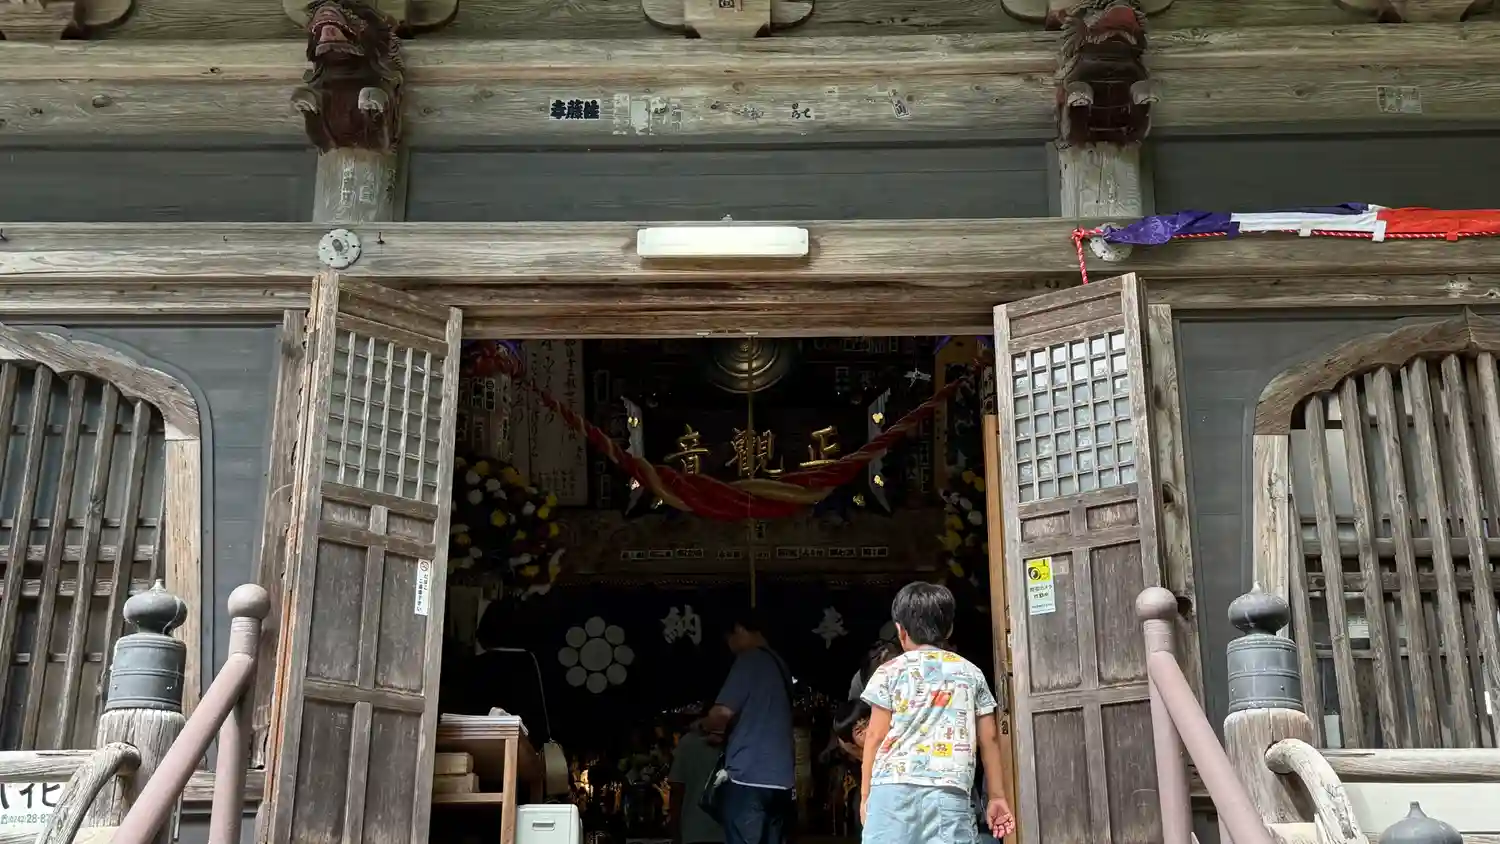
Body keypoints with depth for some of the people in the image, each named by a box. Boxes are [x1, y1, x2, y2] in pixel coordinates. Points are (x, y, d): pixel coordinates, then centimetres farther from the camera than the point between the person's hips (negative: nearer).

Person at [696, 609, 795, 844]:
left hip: (748, 776, -8)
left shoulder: (750, 660, -6)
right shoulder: (779, 664, 19)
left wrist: (703, 726, 5)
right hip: (779, 777, 8)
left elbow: (724, 712, -15)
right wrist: (725, 733, 26)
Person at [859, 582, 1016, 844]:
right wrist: (997, 796, 20)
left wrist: (865, 794, 13)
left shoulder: (890, 672, 10)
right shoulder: (972, 673, 17)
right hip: (950, 792, 1)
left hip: (894, 789, -1)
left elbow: (876, 735, 7)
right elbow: (989, 738, 15)